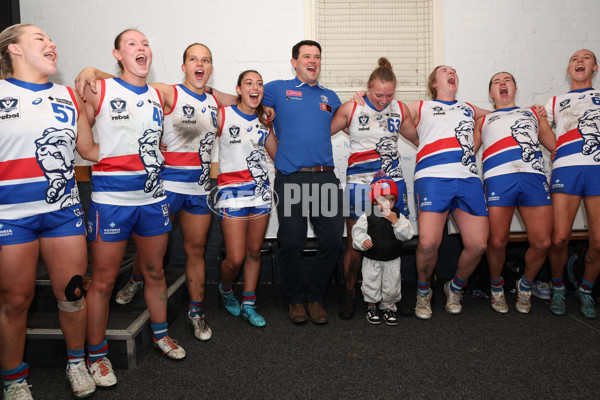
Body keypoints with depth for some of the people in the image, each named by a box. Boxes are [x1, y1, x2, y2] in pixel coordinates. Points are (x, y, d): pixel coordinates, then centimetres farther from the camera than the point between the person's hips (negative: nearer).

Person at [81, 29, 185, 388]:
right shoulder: (98, 90, -2)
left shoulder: (160, 95, 11)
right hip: (111, 198, -4)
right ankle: (97, 355, 20)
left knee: (155, 271, 15)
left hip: (153, 197, 4)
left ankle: (161, 333, 35)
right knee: (103, 280, 3)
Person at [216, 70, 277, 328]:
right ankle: (225, 289, 28)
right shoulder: (222, 116, -2)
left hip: (260, 189, 4)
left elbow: (278, 154, 18)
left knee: (254, 251, 8)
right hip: (232, 190, -4)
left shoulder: (264, 122, 12)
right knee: (235, 258, -6)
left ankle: (248, 305, 24)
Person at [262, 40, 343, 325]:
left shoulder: (330, 97, 21)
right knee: (291, 243, -4)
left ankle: (316, 297, 19)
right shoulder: (278, 90, 11)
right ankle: (295, 299, 19)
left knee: (332, 240, -2)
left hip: (325, 177, 3)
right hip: (290, 178, -3)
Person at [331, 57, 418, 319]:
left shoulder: (401, 110, 9)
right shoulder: (351, 108, 1)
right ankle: (349, 293, 19)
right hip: (359, 183, -2)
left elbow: (419, 139, 22)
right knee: (355, 244, 0)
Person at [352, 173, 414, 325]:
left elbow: (407, 234, -9)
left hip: (392, 259, 2)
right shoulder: (367, 216, -9)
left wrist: (396, 222, -21)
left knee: (392, 285, 10)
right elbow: (358, 230, -8)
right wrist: (363, 241, -27)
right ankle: (371, 307, 29)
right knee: (371, 284, 7)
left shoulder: (398, 215, -3)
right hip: (372, 259, -2)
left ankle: (388, 307, 32)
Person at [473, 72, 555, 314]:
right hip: (499, 177, -1)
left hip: (534, 176, 2)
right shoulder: (483, 121, 27)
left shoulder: (533, 113, 31)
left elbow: (557, 146, 23)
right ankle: (497, 286, 18)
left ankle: (525, 285, 20)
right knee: (497, 242, -10)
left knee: (542, 242, -7)